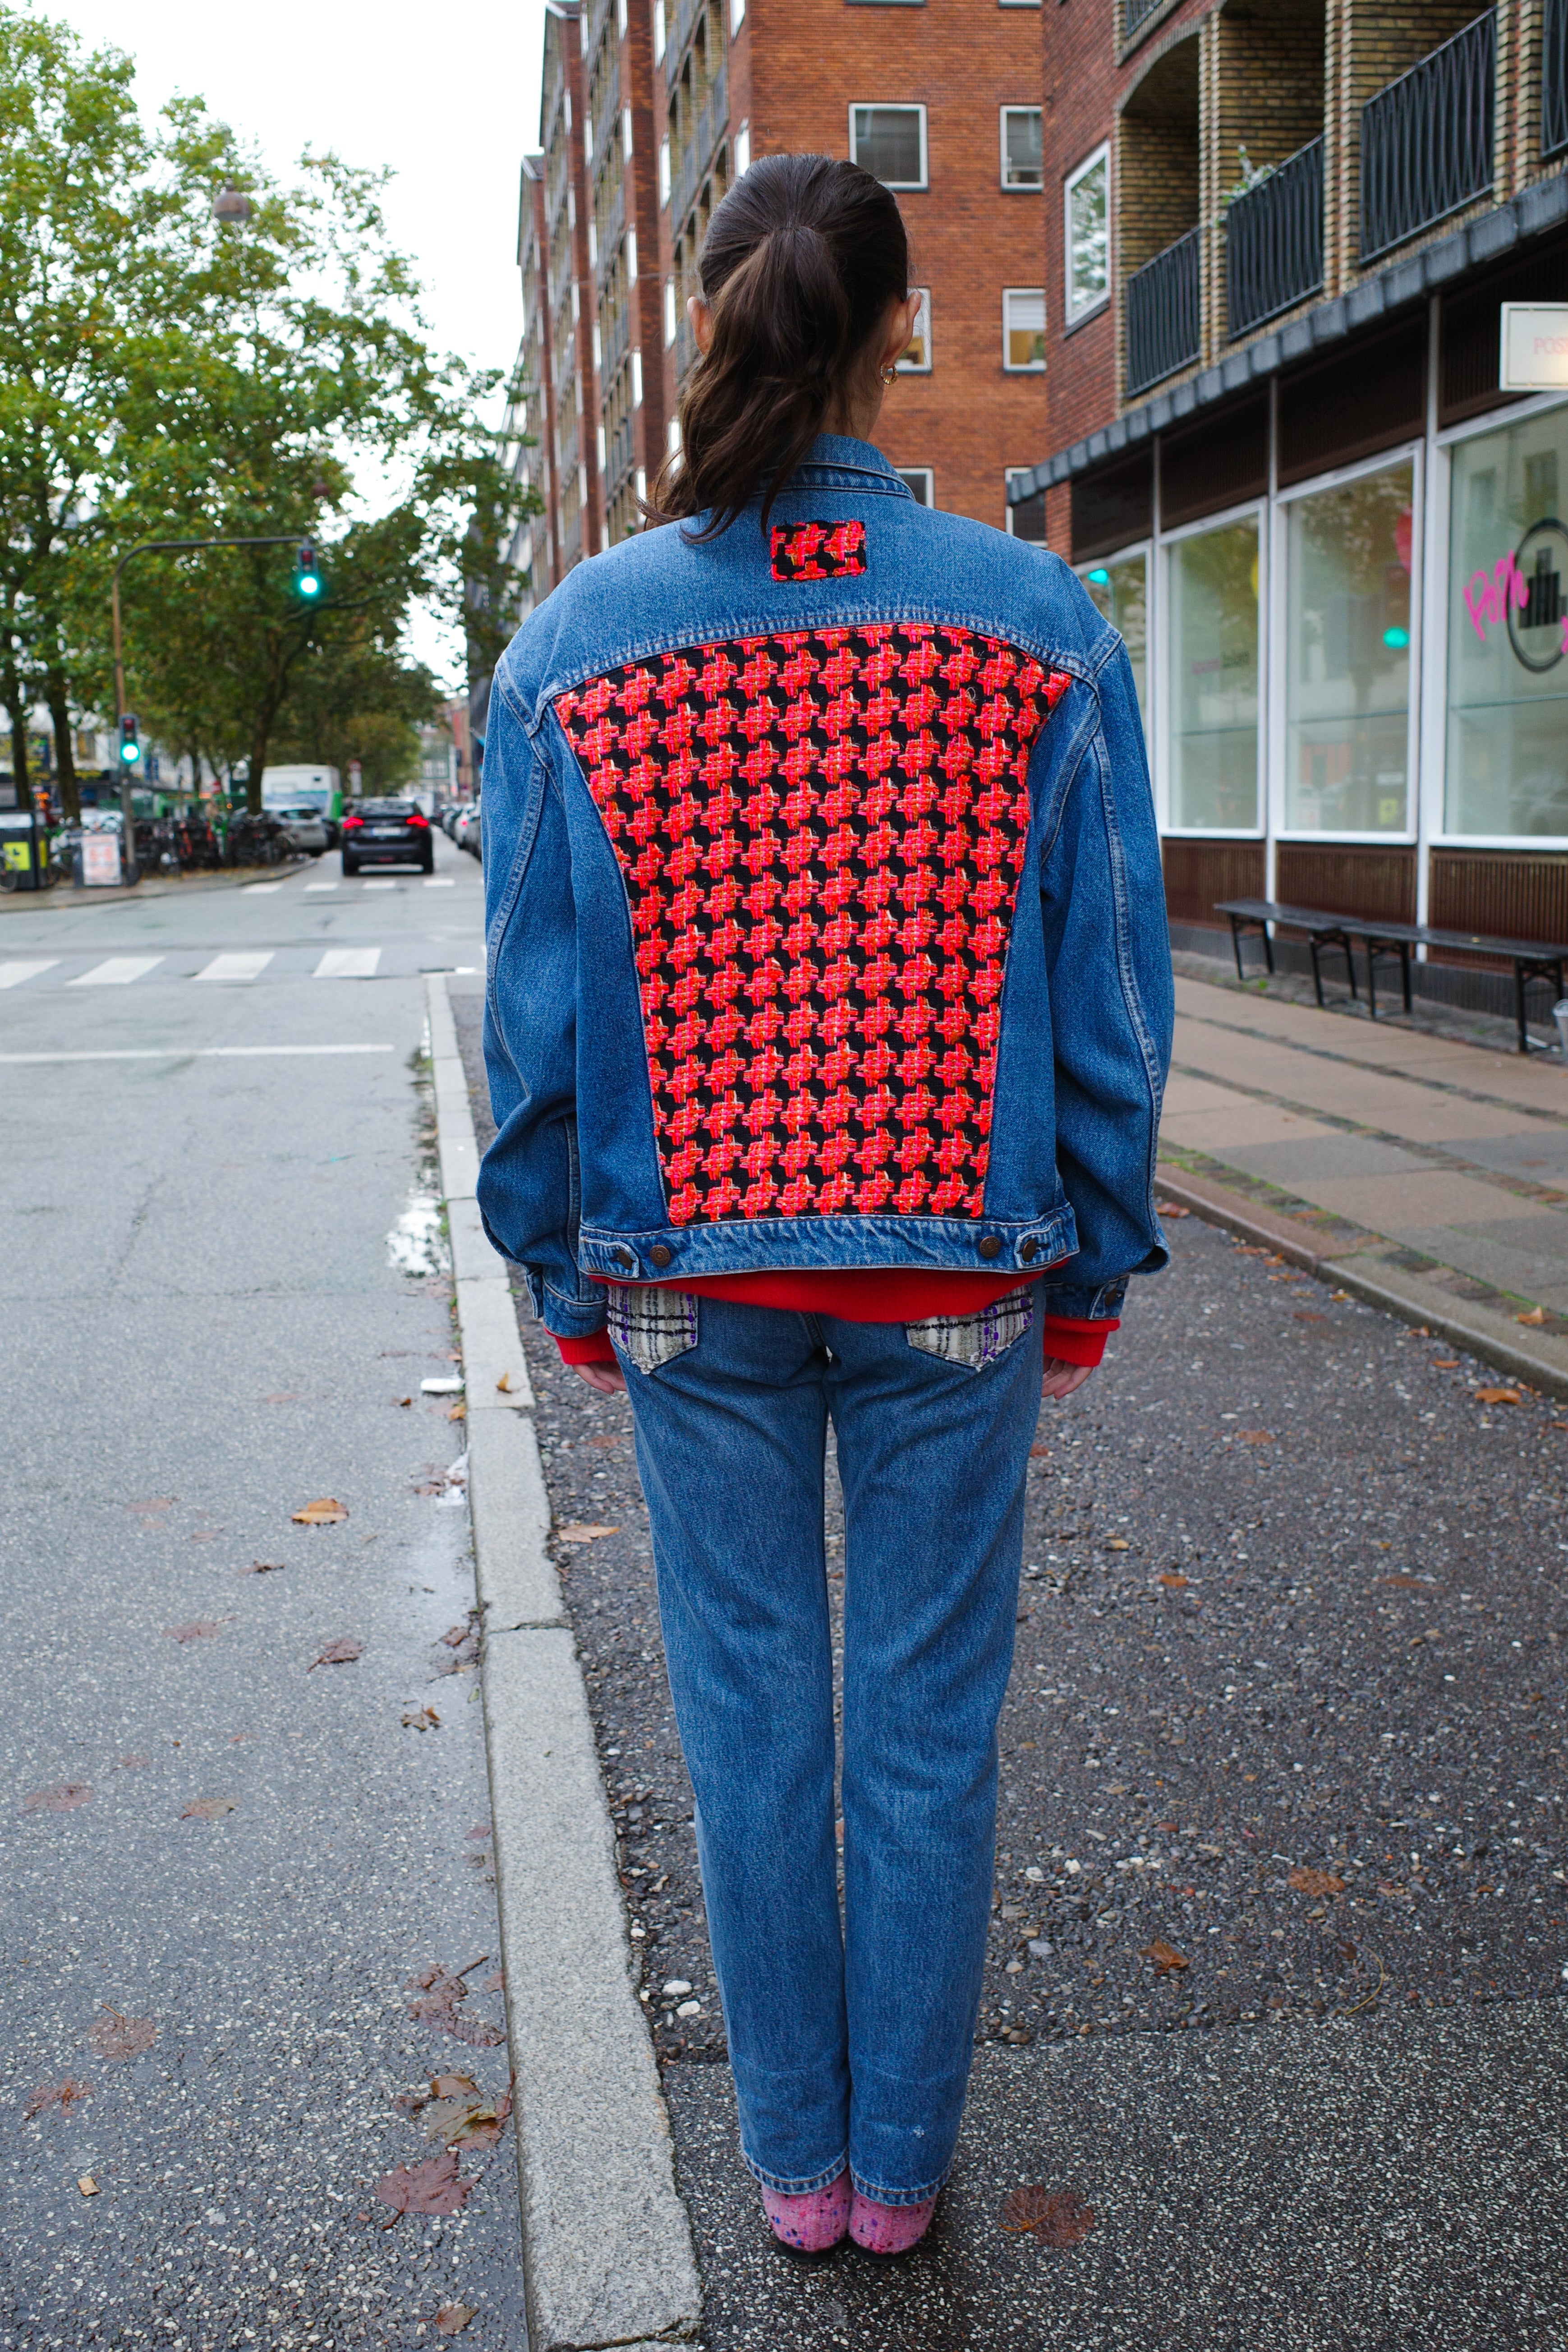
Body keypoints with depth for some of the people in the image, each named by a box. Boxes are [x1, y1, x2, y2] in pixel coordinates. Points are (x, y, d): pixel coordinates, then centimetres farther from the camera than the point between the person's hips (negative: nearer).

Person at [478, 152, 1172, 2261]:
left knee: (751, 1713, 15)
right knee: (930, 1722, 14)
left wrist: (568, 1280, 9)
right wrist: (1093, 1270, 8)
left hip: (692, 1274, 1)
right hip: (959, 1273, 0)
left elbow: (542, 1016, -2)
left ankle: (796, 2161, 32)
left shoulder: (575, 640, -5)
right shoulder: (1040, 627, -5)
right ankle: (900, 2168, 31)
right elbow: (1109, 999, -2)